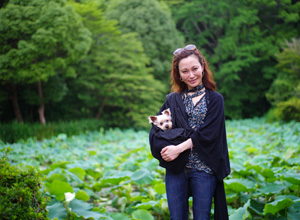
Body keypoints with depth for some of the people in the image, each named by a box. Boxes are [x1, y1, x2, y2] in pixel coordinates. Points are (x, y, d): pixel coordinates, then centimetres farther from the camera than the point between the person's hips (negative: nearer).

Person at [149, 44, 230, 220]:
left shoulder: (215, 99, 4)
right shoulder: (173, 100, 12)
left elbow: (208, 134, -8)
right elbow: (155, 131, 3)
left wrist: (179, 148, -16)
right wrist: (167, 149, -15)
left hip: (203, 169, -2)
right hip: (176, 168, 2)